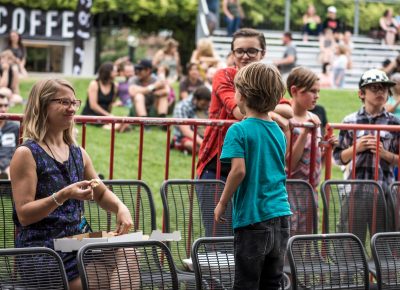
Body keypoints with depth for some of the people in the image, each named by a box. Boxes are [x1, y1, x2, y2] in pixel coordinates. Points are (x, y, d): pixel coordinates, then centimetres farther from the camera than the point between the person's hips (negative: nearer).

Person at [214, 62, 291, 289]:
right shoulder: (278, 131, 10)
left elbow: (239, 169, -19)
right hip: (281, 217, 6)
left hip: (253, 219, -6)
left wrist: (222, 203, -10)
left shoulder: (239, 130, -10)